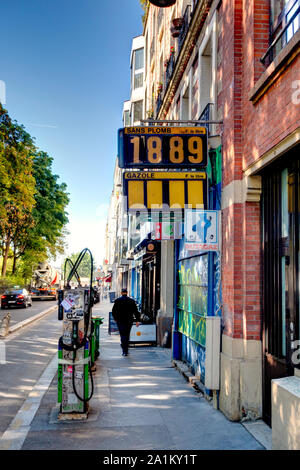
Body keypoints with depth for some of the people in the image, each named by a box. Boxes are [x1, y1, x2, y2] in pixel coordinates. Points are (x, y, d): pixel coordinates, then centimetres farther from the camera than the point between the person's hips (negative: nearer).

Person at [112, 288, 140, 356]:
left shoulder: (117, 300, -3)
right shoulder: (131, 301, 1)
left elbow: (114, 311, 3)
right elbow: (135, 311, -1)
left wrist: (115, 318, 19)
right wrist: (137, 320, 0)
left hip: (120, 320, -2)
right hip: (129, 320, 2)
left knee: (123, 335, -3)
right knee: (127, 335, 15)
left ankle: (125, 351, -15)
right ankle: (125, 349, 22)